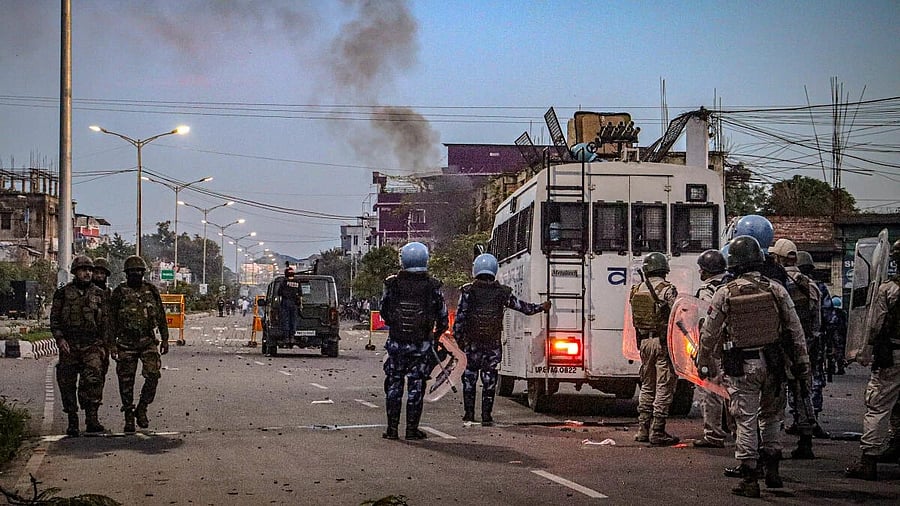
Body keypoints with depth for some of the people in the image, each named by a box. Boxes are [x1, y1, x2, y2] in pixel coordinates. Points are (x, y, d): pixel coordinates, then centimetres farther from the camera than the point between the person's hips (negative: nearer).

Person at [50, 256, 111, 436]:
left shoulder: (99, 295, 11)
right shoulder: (63, 293, 7)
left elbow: (105, 322, 13)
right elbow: (54, 318, 5)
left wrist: (105, 346, 6)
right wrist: (59, 338, -10)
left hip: (92, 345, 0)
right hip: (68, 345, 0)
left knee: (93, 378, -19)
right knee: (67, 384, 3)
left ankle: (92, 418, -18)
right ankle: (72, 421, 12)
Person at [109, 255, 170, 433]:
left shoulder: (151, 291, 8)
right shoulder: (119, 292, 1)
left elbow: (161, 316, 13)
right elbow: (112, 320, 2)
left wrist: (165, 339, 8)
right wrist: (112, 344, -2)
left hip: (148, 342, 1)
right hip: (126, 343, -1)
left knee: (153, 376, -12)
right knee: (126, 381, 2)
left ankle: (141, 409, 5)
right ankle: (129, 416, 12)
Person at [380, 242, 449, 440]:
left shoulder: (392, 284, -3)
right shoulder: (432, 286, -4)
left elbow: (384, 312, 8)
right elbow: (443, 317, 4)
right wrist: (436, 335, 22)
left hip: (396, 342, 1)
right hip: (422, 343, -1)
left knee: (394, 384, 9)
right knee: (416, 385, 5)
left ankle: (392, 428, 8)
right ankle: (412, 429, 5)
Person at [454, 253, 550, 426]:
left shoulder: (468, 291, -4)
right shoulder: (502, 292, 0)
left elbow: (460, 316, -5)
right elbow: (522, 306, 7)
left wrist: (458, 338, 3)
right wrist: (541, 307, 22)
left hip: (471, 342, -1)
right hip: (493, 343, 1)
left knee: (469, 379, 8)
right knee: (489, 381, 3)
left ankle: (469, 414, 8)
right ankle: (486, 416, 2)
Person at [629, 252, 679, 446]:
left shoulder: (638, 290, 7)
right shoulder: (667, 290, -12)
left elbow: (635, 320, 12)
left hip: (644, 341, 6)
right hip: (664, 342, -6)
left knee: (647, 385, 16)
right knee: (664, 387, -2)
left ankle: (642, 430, 18)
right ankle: (657, 432, -3)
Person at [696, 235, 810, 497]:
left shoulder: (725, 294, -8)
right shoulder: (776, 290, -3)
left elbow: (709, 333, -1)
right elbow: (795, 330, 2)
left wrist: (703, 361, 15)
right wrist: (802, 364, 11)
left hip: (741, 367, -2)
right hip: (773, 365, 2)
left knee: (746, 421, 4)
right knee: (771, 415, 20)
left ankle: (749, 479, 4)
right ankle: (772, 468, 20)